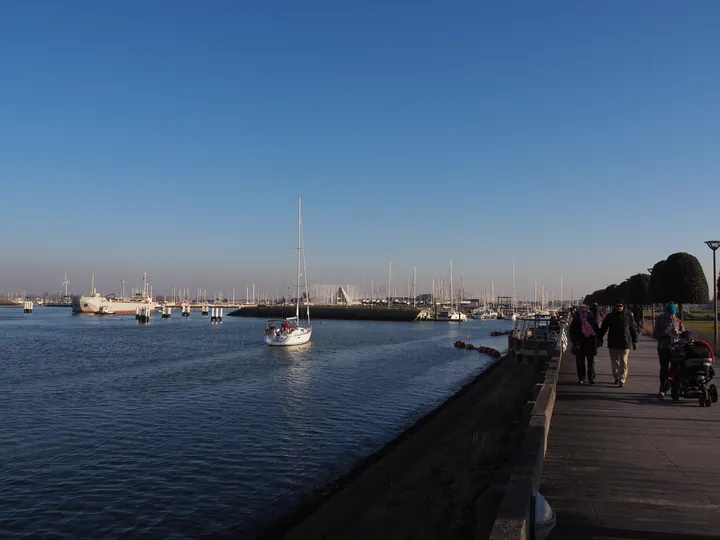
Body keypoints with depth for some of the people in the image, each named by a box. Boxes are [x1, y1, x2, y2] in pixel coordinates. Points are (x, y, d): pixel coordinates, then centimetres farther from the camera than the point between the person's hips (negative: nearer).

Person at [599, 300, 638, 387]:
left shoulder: (629, 316, 2)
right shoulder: (610, 316, 5)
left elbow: (634, 329, 7)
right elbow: (603, 328, 9)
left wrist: (634, 341, 7)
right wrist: (600, 338, 5)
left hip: (625, 344, -2)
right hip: (613, 343, 2)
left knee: (623, 363, -6)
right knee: (614, 362, 9)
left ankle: (622, 380, -6)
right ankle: (617, 378, 24)